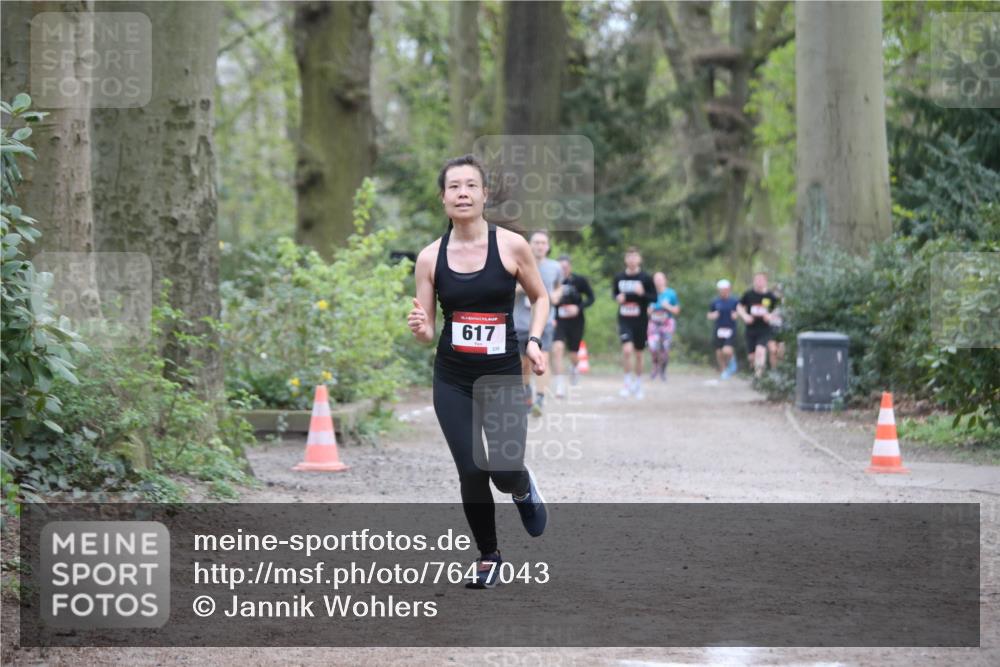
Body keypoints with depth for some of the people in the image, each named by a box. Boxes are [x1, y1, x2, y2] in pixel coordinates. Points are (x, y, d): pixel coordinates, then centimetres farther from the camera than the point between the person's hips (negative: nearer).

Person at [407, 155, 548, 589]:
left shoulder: (511, 246, -7)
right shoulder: (430, 258, -2)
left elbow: (540, 297, 8)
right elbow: (426, 331, 3)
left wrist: (534, 340, -7)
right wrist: (419, 329, -20)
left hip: (504, 378, -1)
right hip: (452, 382, 1)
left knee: (505, 472, -9)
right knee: (471, 472, -1)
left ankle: (524, 489, 30)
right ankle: (488, 557, 22)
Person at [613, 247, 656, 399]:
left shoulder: (645, 278, -4)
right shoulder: (619, 278, 3)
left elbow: (654, 297, -3)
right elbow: (614, 292, 18)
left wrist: (643, 294, -22)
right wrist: (618, 297, -5)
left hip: (640, 321, 0)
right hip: (624, 320, 0)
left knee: (638, 354, 11)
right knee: (627, 350, -19)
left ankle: (638, 384, 30)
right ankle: (628, 383, -4)